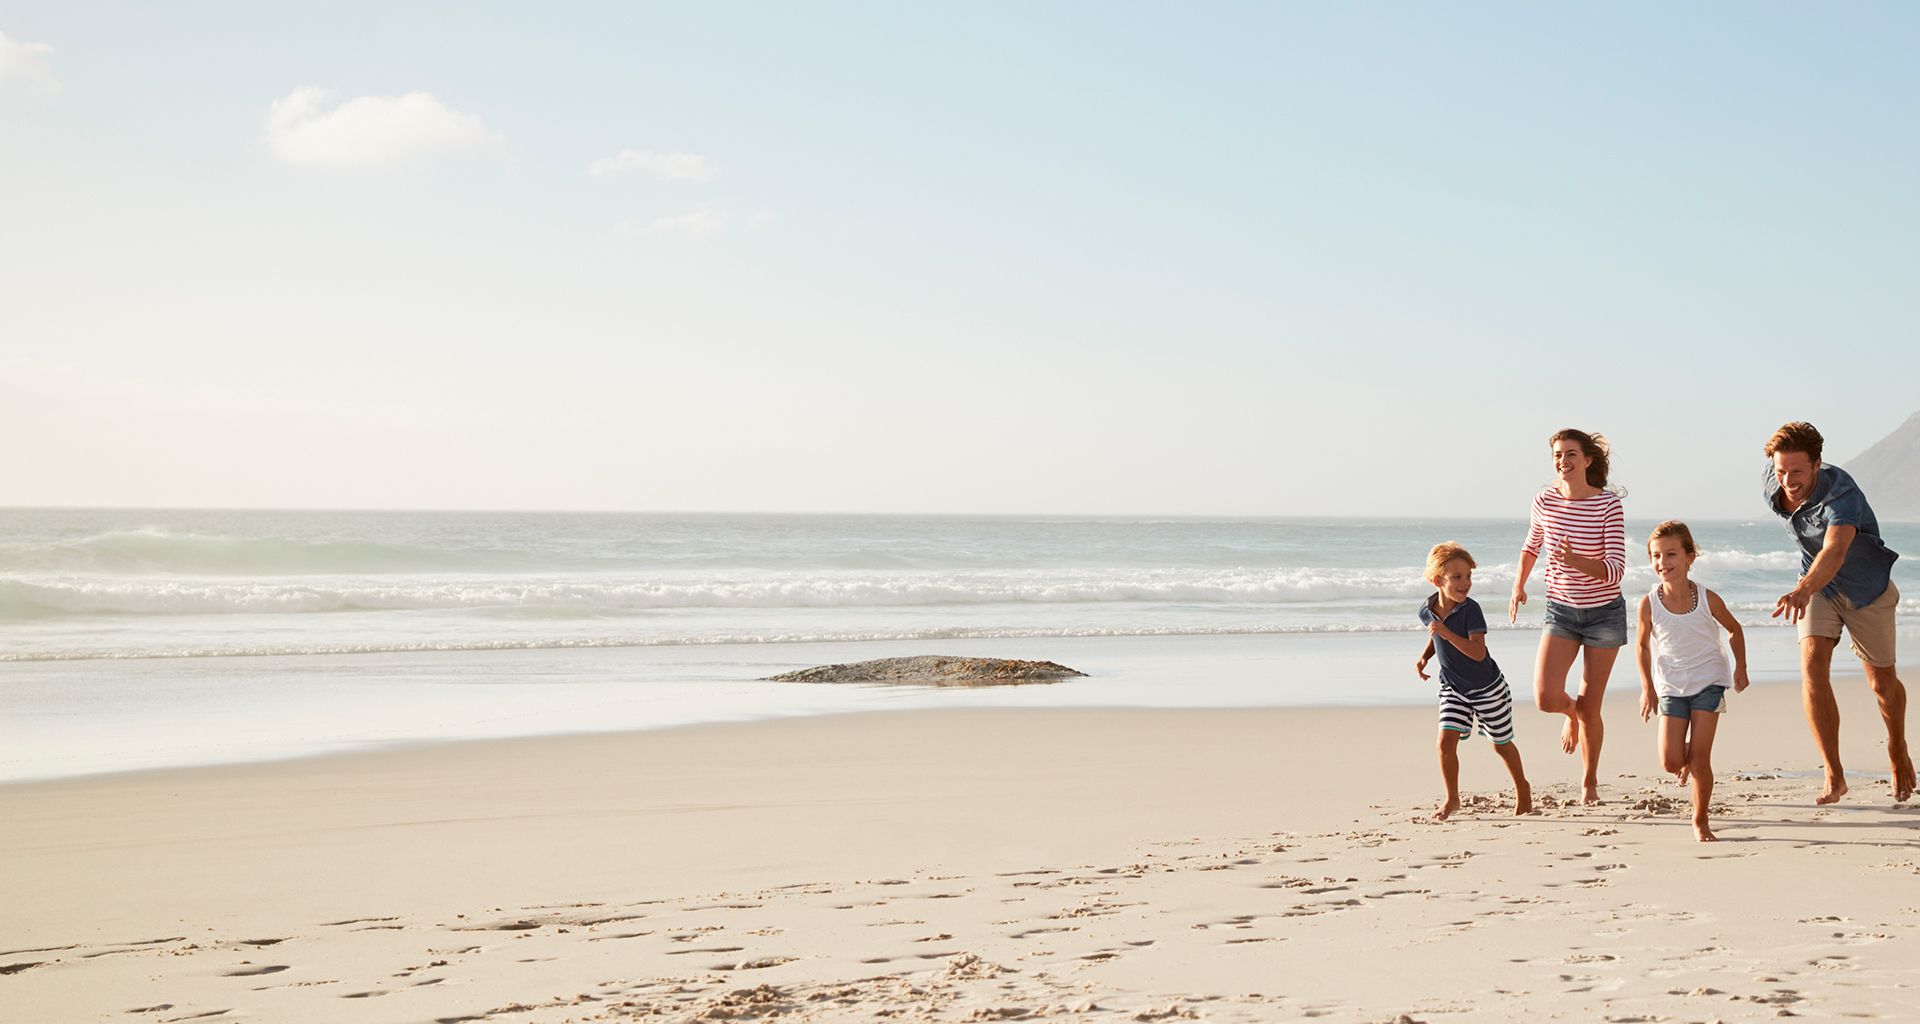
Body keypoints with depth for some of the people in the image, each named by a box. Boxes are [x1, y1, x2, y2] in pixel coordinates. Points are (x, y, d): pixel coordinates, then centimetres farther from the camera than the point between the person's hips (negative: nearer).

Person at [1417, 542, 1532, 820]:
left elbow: (1478, 653, -35)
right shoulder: (1427, 610, -8)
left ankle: (1521, 787, 37)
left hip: (1487, 687, -4)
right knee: (1446, 740, -11)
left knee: (1501, 744, 11)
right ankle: (1452, 798, 4)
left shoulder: (1470, 609, -25)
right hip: (1453, 688, 4)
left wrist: (1446, 632, -42)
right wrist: (1424, 657, 1)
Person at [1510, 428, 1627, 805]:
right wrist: (1519, 586, 18)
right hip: (1561, 612, 2)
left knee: (1590, 707, 4)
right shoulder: (1544, 501, -5)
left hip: (1604, 613, -2)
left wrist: (1575, 560, -35)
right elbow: (1532, 545, 17)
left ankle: (1590, 780, 27)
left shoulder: (1609, 504, -15)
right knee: (1546, 698, -15)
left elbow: (1615, 571, -20)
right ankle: (1571, 712, 23)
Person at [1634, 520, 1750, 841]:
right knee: (1670, 762, -7)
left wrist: (1740, 667, 3)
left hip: (1708, 681, -1)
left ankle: (1700, 822, 8)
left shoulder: (1707, 599, -14)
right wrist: (1647, 688, 1)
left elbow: (1734, 630, 6)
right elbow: (1642, 645, 3)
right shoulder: (1649, 604, -13)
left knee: (1700, 758, -8)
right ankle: (1688, 758, 31)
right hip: (1670, 686, 1)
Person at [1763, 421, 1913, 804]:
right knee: (1812, 665, -19)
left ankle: (1898, 751, 42)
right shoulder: (1771, 488, -17)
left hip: (1866, 586, -3)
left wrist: (1802, 591, -71)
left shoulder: (1841, 492, -35)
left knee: (1882, 683, 10)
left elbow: (1835, 552, -52)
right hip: (1818, 586, 4)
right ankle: (1834, 777, -16)